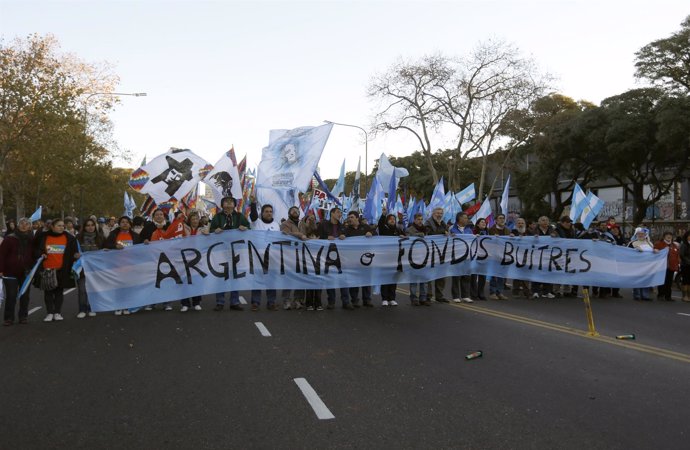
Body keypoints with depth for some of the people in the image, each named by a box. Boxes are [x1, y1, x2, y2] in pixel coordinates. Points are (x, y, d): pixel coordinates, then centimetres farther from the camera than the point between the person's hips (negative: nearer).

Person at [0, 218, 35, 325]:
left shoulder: (31, 240, 5)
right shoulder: (9, 239, -4)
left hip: (26, 273, 3)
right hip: (10, 273, -3)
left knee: (25, 296, 10)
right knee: (11, 296, 0)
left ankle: (23, 316, 21)